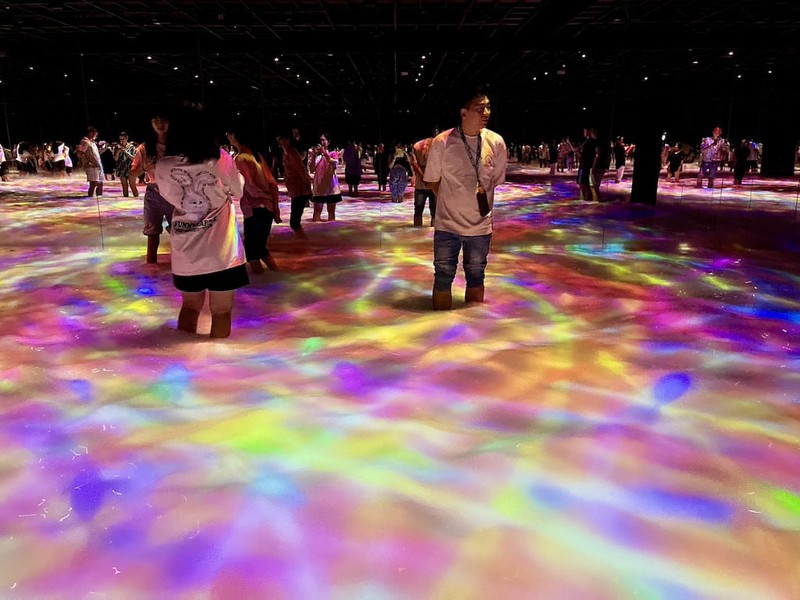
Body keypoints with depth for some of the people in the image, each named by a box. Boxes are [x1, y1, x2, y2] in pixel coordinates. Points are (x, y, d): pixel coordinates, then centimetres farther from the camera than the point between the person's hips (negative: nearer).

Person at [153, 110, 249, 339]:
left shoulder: (164, 166, -7)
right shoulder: (221, 159, -10)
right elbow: (238, 192, 4)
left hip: (185, 253, 3)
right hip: (221, 251, -2)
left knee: (190, 307, 22)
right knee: (221, 311, 10)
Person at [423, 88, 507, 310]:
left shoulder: (496, 142, -5)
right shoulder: (442, 142, -11)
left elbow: (497, 181, 8)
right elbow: (433, 180, 1)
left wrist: (483, 205, 9)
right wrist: (450, 203, 3)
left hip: (480, 225, 2)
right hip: (447, 224, -2)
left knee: (476, 277, 15)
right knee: (443, 277, 5)